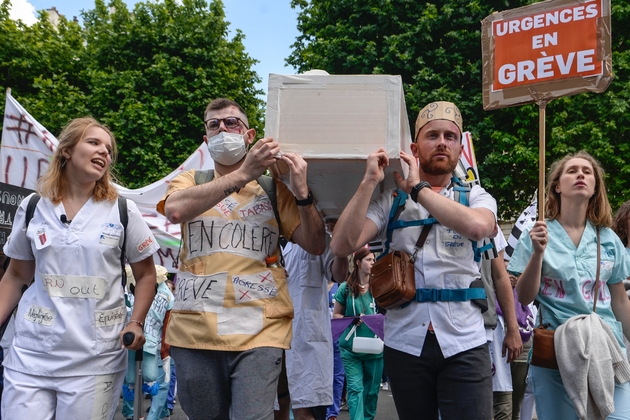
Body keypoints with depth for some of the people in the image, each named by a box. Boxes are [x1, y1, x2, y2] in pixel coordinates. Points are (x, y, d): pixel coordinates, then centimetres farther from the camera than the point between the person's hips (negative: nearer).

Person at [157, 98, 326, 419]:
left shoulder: (272, 188, 9)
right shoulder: (190, 180, 10)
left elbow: (315, 247, 4)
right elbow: (175, 210, -14)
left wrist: (302, 193, -12)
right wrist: (243, 173, -18)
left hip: (258, 332, -1)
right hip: (194, 330, 2)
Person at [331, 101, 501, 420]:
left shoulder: (476, 197, 6)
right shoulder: (390, 201, 4)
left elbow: (477, 226, -20)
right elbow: (342, 245, -9)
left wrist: (417, 187, -13)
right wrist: (369, 181, -11)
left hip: (464, 343, 0)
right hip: (405, 343, 1)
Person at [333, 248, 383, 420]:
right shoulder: (345, 288, -1)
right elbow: (335, 315, 7)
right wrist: (350, 320, -11)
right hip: (351, 348, -2)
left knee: (371, 389, 12)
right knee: (355, 389, -6)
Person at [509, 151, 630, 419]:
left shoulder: (608, 239, 7)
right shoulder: (538, 234, -2)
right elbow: (524, 298, -4)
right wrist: (538, 253, -16)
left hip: (607, 348, 3)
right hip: (554, 350, -2)